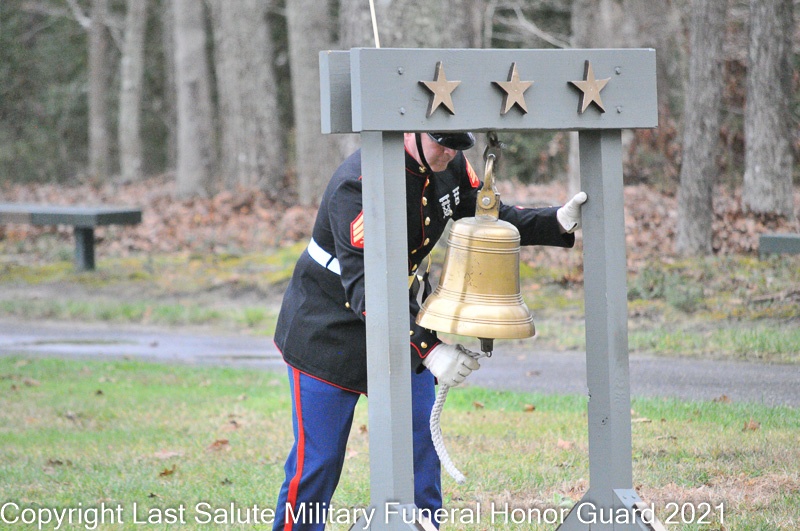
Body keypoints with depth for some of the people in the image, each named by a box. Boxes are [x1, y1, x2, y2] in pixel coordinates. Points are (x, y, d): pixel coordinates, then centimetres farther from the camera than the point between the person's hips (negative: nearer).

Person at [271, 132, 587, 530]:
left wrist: (559, 222, -12)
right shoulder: (358, 184, -32)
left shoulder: (448, 165, -8)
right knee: (318, 457, -5)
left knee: (420, 445, 4)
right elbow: (362, 287, -37)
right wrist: (427, 348, -47)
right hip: (329, 329, -7)